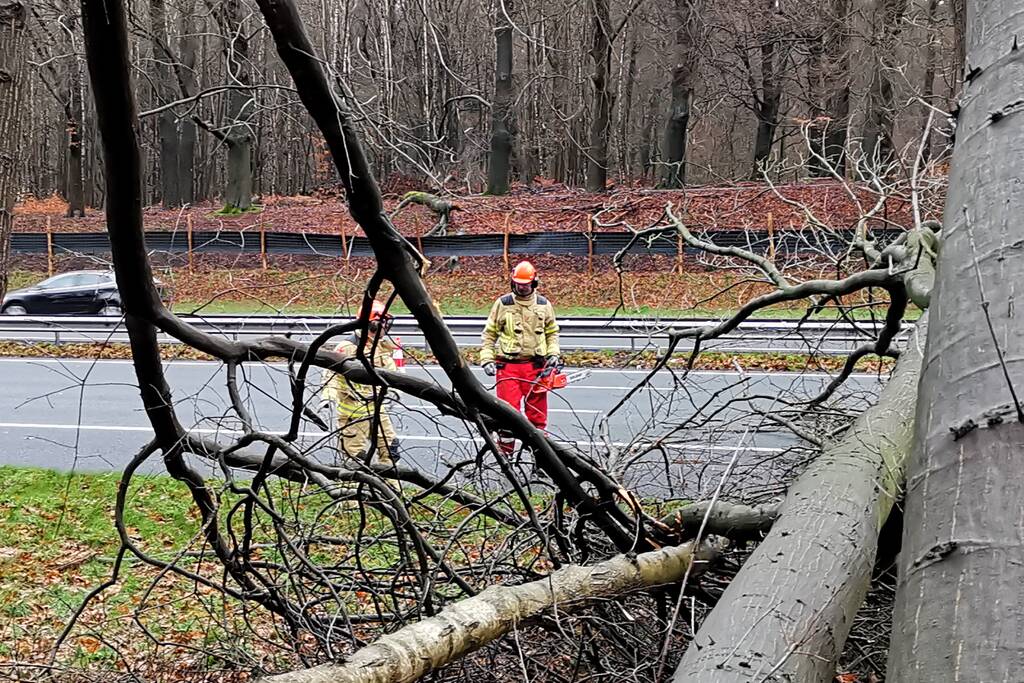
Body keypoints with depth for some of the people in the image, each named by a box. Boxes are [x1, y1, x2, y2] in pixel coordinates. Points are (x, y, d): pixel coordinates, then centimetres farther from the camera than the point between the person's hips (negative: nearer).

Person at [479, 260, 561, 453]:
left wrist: (553, 354, 2)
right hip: (508, 366, -2)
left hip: (536, 366, 2)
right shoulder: (502, 304, 1)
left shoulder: (543, 305, 8)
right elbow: (489, 334, 5)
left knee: (538, 412, 8)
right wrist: (487, 359, -3)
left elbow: (552, 333, 17)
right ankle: (505, 451, 4)